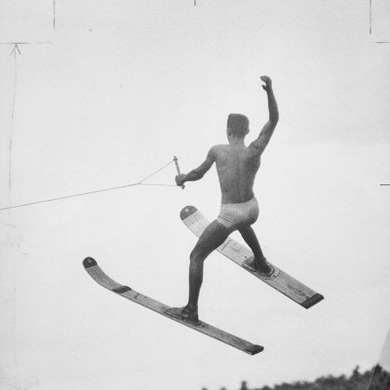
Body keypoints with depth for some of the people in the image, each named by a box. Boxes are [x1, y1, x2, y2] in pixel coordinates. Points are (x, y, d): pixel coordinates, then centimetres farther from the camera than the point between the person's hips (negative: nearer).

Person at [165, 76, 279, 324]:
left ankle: (191, 311, 4)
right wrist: (270, 90, -13)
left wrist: (182, 179, 22)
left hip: (229, 215, -4)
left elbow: (198, 173, 2)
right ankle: (262, 265, 58)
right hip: (252, 210, 4)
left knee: (196, 257, 6)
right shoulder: (254, 152, -13)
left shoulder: (217, 151, -13)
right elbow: (274, 120, -7)